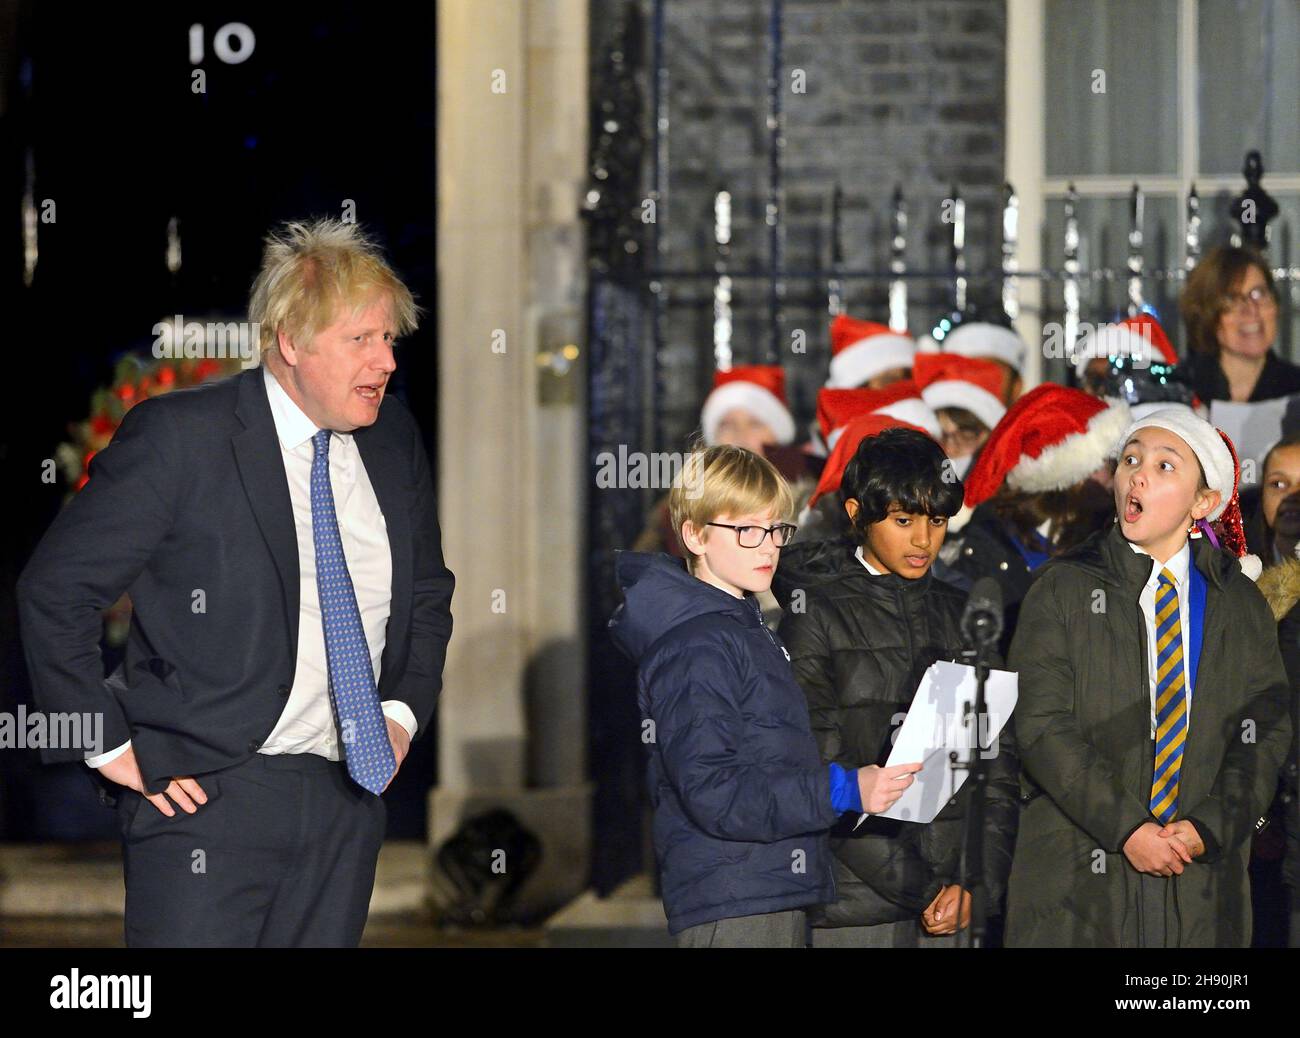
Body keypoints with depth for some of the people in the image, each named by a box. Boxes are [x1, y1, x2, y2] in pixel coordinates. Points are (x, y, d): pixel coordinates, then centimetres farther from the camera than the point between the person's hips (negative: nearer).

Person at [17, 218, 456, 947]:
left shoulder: (394, 438, 8)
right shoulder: (179, 437, -11)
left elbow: (429, 591, 25)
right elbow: (55, 591, -8)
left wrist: (404, 711, 10)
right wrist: (110, 748, -9)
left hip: (348, 798, 6)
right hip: (207, 797, -6)